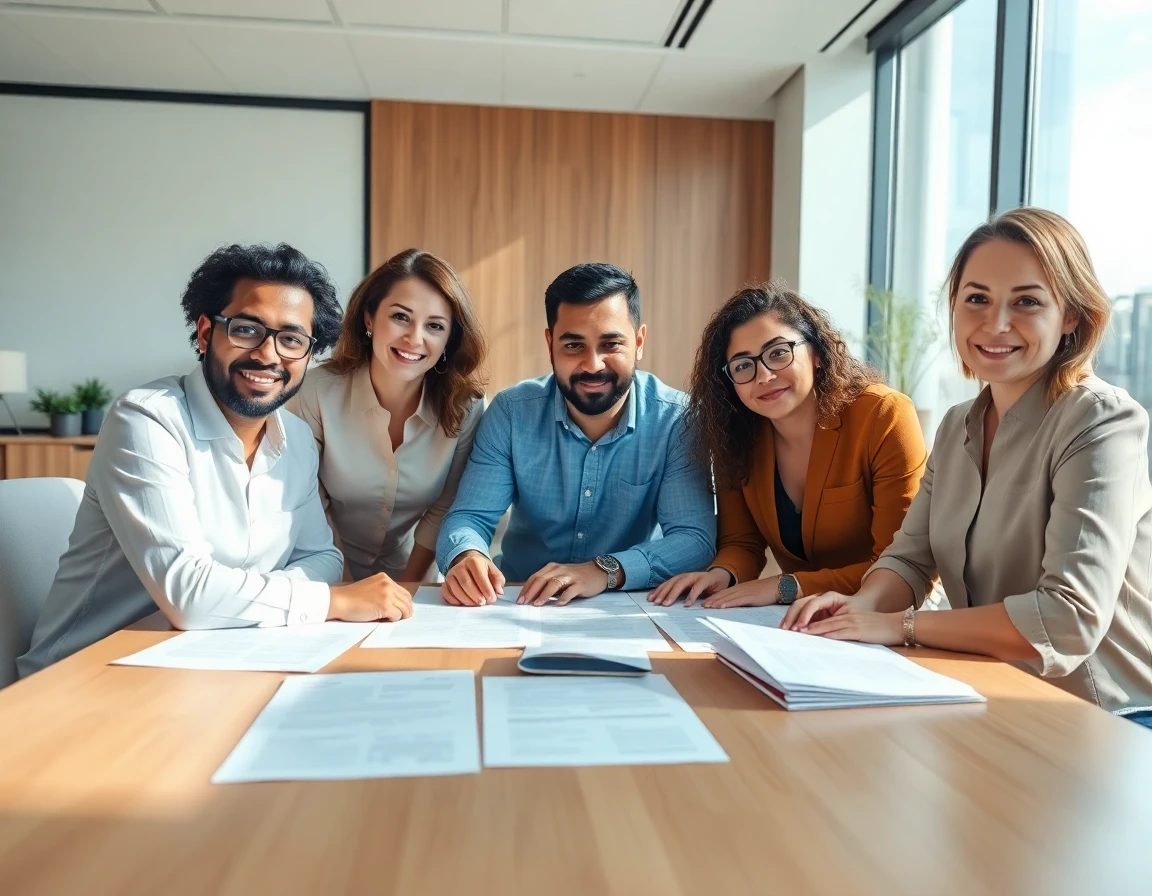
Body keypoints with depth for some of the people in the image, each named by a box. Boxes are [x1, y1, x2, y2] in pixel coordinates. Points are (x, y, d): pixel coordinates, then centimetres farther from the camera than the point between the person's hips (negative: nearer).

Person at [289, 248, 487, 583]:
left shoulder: (464, 407, -12)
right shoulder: (317, 391, -16)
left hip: (412, 580, 1)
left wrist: (406, 590, -4)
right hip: (335, 582, -1)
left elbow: (442, 511, -2)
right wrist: (344, 591, -9)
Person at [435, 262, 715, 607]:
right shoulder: (511, 412, -7)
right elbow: (470, 517, -7)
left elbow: (695, 537, -14)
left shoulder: (676, 420, -11)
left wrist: (607, 570, -31)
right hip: (518, 605, 2)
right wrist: (466, 557, -30)